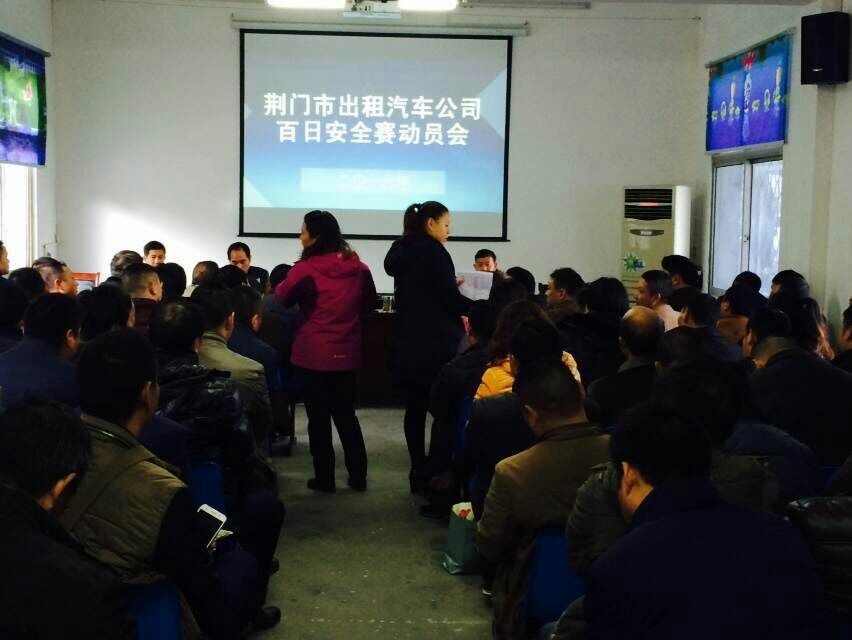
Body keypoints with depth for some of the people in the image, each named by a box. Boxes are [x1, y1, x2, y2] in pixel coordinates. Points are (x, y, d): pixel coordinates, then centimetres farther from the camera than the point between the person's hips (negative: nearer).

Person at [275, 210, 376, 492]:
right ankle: (358, 476, 18)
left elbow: (282, 298, 1)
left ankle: (324, 478, 13)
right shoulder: (359, 267, -2)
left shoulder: (306, 269, -15)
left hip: (314, 355, -4)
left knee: (318, 417, 7)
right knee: (346, 414, 15)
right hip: (347, 354, 4)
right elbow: (369, 304, 13)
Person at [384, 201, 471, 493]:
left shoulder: (402, 252, 12)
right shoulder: (433, 251, -12)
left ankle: (418, 474, 14)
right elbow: (451, 299, -14)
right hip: (435, 345, -8)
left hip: (407, 343, 8)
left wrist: (450, 287, 16)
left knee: (415, 408, 10)